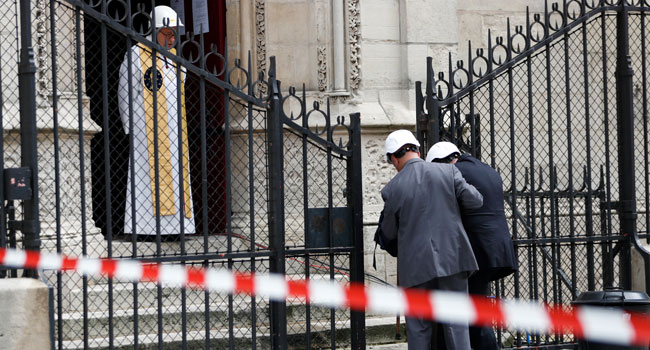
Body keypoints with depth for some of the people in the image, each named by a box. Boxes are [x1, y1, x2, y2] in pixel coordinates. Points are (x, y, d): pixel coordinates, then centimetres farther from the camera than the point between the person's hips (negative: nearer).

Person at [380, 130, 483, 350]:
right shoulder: (447, 172, -1)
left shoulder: (392, 189, -2)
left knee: (419, 327, 8)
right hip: (452, 259, 1)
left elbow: (389, 233, 6)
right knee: (456, 324, 4)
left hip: (417, 265, -1)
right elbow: (475, 201, 0)